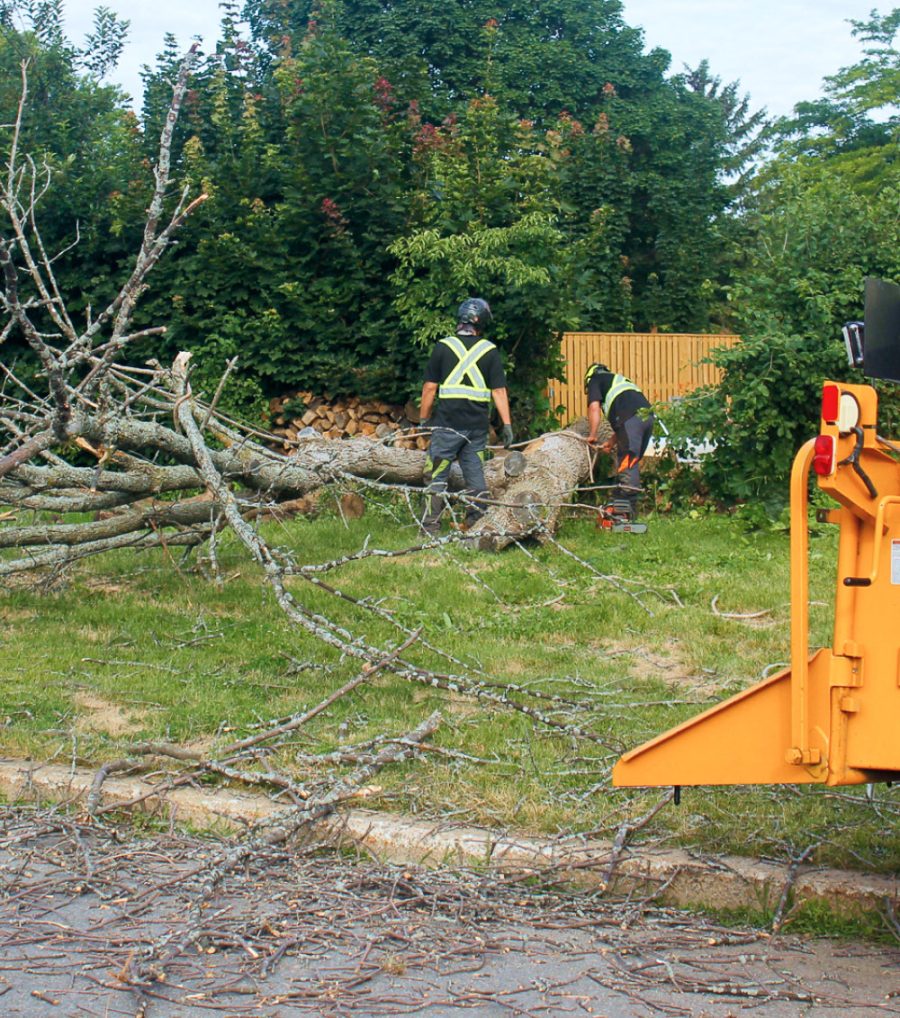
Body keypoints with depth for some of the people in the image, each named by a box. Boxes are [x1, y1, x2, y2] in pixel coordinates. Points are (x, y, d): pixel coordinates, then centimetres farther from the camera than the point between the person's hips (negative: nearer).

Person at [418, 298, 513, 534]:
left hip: (448, 423, -2)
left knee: (437, 475, 3)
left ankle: (431, 525, 0)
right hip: (478, 425, 2)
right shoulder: (490, 351, 4)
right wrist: (507, 424, 1)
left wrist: (423, 419, 9)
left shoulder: (443, 347, 1)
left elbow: (429, 388, 1)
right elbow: (499, 391, 0)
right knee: (475, 474, 10)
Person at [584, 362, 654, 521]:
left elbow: (594, 407, 2)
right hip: (647, 415, 7)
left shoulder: (595, 380, 19)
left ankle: (627, 509, -28)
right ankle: (620, 505, 13)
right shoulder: (619, 380, 39)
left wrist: (592, 435, 8)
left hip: (632, 418, -7)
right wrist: (612, 441, 34)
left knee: (628, 464, -17)